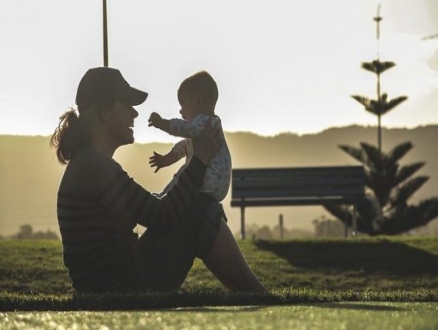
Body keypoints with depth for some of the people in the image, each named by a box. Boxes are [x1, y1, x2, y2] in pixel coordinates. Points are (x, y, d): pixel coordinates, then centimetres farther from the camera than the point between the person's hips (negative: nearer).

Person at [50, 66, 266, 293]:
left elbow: (151, 212, 22)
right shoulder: (93, 166, -18)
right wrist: (200, 160, -9)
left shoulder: (89, 164, 15)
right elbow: (160, 216, -18)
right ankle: (257, 299, 8)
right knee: (203, 212, -4)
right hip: (122, 286, -10)